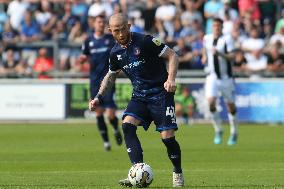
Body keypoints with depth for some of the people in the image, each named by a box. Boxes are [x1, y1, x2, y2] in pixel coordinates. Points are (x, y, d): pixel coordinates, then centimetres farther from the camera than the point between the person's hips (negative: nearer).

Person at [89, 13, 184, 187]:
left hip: (160, 93, -5)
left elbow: (172, 55, -11)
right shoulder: (115, 53, 5)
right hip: (139, 96, 5)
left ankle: (178, 173, 18)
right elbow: (111, 75, 24)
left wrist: (171, 78, -25)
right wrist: (99, 98, 15)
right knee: (127, 125, -21)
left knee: (167, 137, -11)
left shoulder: (145, 41, -14)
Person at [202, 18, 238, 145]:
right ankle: (218, 131, 0)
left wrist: (219, 54, -33)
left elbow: (231, 56, -19)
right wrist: (205, 56, 11)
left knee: (230, 105, 6)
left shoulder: (227, 39, -9)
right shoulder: (206, 38, 5)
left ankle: (234, 133, 25)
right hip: (212, 76, 2)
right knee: (211, 102, -17)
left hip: (226, 77, -2)